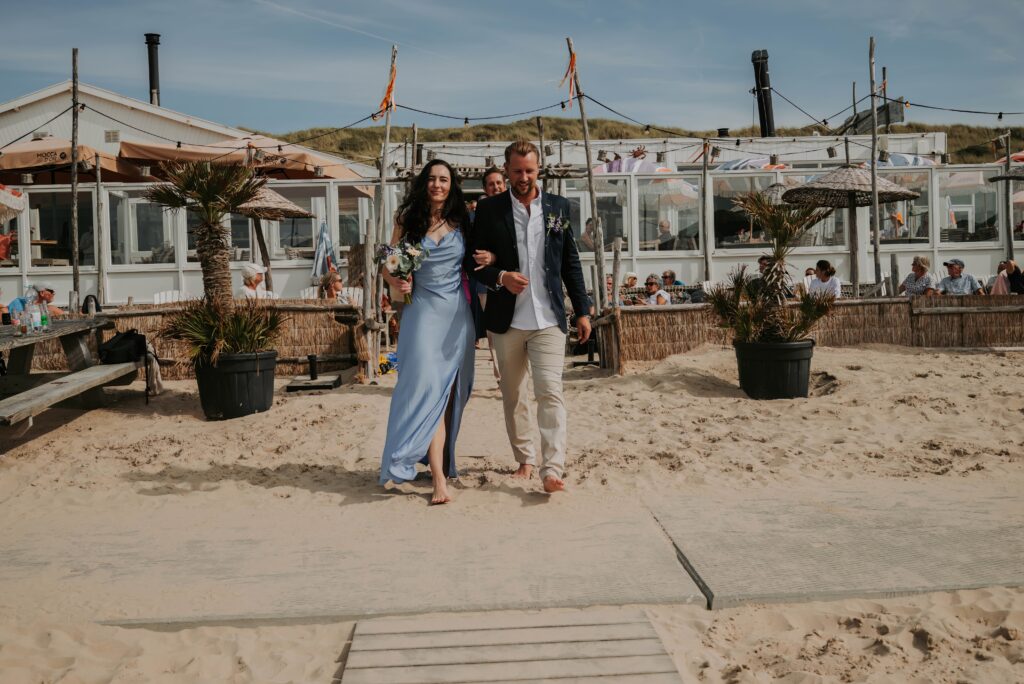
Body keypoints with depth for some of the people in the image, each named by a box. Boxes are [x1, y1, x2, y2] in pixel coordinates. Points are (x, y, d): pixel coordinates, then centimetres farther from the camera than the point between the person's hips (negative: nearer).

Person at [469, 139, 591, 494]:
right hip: (507, 319, 1)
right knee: (512, 396, 11)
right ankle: (524, 461, 25)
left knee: (550, 393, -12)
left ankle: (552, 470, -13)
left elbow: (571, 262, 9)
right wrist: (501, 277, -17)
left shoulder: (559, 207, 6)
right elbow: (477, 262, 3)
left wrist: (582, 310, 7)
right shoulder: (489, 209, 2)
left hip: (548, 319, -1)